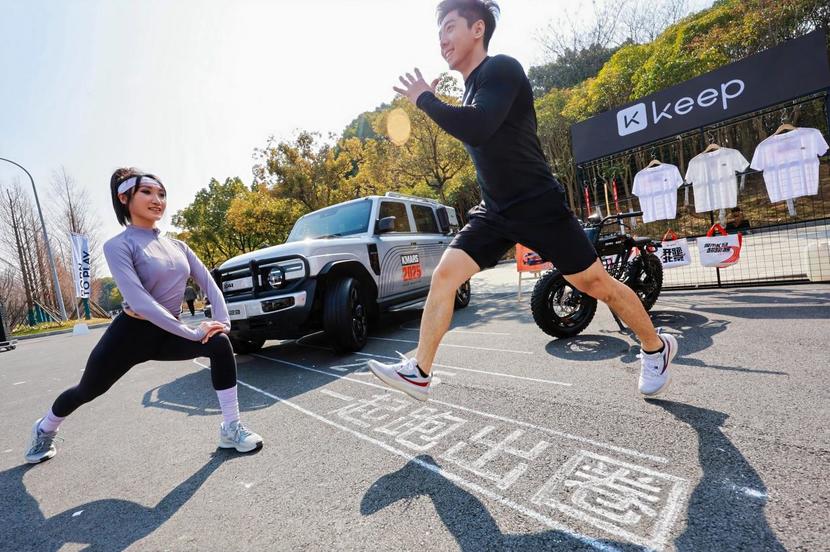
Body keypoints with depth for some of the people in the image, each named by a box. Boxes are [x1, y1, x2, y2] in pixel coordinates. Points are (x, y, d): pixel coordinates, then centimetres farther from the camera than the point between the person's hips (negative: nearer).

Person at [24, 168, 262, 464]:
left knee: (220, 343, -22)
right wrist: (192, 333, -30)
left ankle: (231, 429, -12)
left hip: (167, 335, 4)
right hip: (131, 334, -3)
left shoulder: (178, 246, 3)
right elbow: (139, 300, -28)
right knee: (86, 390, 19)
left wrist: (222, 320, -18)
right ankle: (45, 429, 57)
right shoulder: (118, 245, -15)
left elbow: (208, 283, -1)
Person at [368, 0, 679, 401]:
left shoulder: (502, 69, -9)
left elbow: (477, 129, -27)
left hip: (539, 206, -7)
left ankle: (656, 348, 30)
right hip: (494, 211, 7)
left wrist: (424, 98, -15)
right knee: (443, 276, -5)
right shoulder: (470, 89, 15)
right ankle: (419, 372, 3)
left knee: (597, 284, 3)